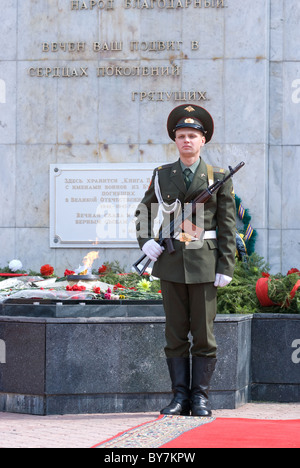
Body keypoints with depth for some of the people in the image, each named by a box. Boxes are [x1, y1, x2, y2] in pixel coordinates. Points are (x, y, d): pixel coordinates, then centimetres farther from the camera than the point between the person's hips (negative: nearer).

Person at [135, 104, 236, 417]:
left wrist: (226, 267, -5)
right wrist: (146, 241, 3)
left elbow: (228, 227, 2)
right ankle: (180, 396, 9)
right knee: (175, 334, 4)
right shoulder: (161, 176, 9)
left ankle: (200, 397, 7)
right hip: (171, 263, 2)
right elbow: (143, 212, 21)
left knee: (204, 334, 0)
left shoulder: (219, 178, 4)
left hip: (204, 265, -2)